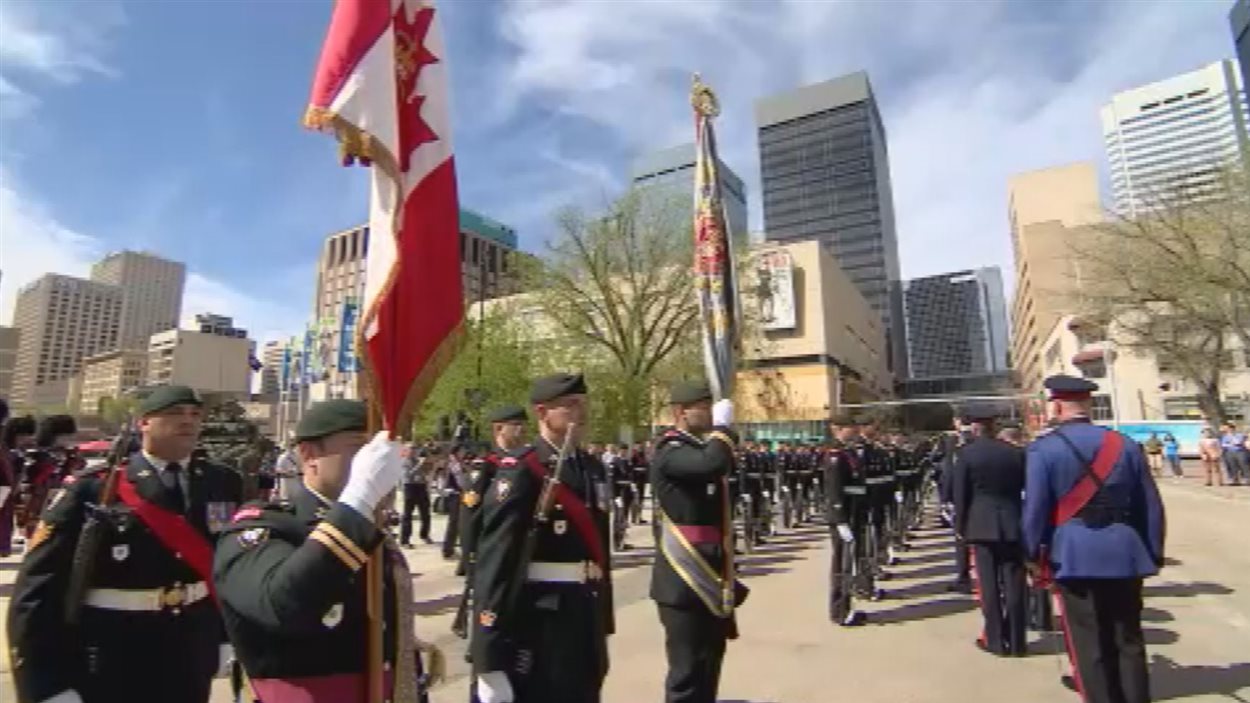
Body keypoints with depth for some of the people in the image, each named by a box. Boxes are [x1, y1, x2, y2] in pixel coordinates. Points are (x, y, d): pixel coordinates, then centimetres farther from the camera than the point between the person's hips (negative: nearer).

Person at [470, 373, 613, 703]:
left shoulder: (593, 469, 7)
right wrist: (490, 659, -21)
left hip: (586, 620, 7)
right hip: (536, 626, -7)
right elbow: (494, 564, -19)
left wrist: (603, 625, 16)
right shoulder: (519, 472, -15)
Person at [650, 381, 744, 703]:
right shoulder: (670, 451, -16)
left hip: (710, 578, 9)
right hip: (685, 581, -9)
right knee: (688, 669, 0)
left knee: (709, 663, 21)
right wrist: (723, 426, -19)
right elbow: (713, 464, -39)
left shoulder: (702, 447, 13)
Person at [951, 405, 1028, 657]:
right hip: (1013, 525, 3)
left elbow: (960, 494, -6)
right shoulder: (1016, 452, 1)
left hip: (982, 525, -3)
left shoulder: (965, 453, -8)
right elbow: (1026, 489, 6)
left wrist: (960, 526, 5)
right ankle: (1016, 641, 17)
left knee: (989, 584, 5)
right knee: (1014, 584, 9)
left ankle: (996, 640, 12)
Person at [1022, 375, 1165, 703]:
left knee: (1090, 646, 7)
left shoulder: (1043, 449, -9)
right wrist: (1153, 554, 17)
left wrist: (1034, 554, -2)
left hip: (1075, 555, -4)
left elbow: (1035, 508, -11)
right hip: (1125, 554, 4)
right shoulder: (1125, 444, 5)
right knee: (1129, 641, 16)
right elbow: (1151, 505, 8)